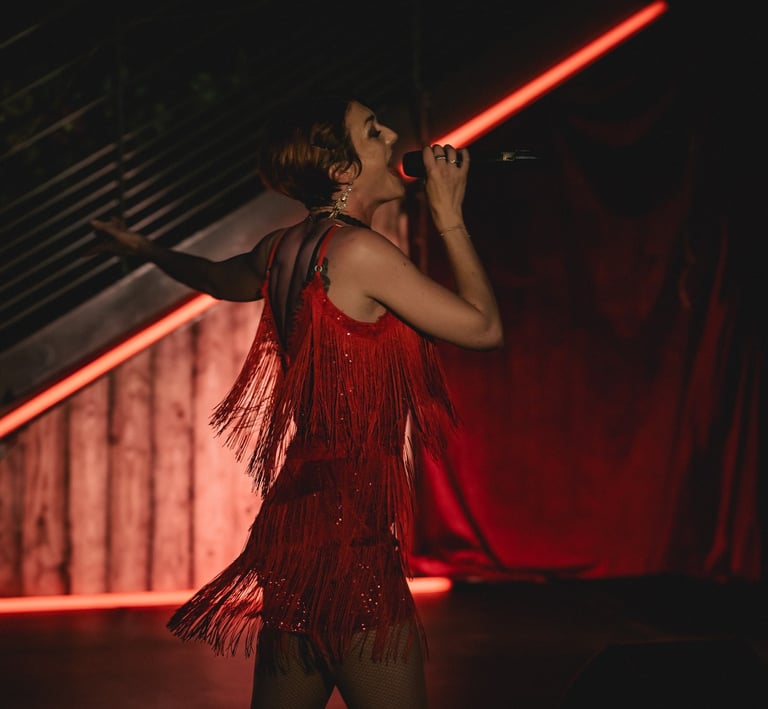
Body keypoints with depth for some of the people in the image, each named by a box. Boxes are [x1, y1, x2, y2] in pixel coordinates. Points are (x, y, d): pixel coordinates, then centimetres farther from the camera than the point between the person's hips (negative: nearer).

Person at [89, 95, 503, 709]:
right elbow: (484, 328, -10)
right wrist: (450, 217, 1)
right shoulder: (360, 251, -14)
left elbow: (219, 277, 34)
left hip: (300, 504, 9)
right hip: (350, 520, -9)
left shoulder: (282, 249, 11)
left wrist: (148, 250, 55)